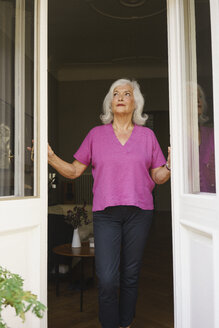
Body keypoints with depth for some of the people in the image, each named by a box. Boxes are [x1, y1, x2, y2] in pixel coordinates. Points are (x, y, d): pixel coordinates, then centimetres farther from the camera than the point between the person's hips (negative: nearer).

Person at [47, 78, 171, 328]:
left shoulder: (147, 135, 9)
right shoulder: (96, 134, 8)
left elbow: (158, 177, 10)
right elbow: (74, 171, 7)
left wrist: (170, 164, -9)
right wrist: (51, 157, -7)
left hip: (139, 212, 1)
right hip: (106, 213, -1)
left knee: (130, 276, 10)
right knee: (107, 279, -7)